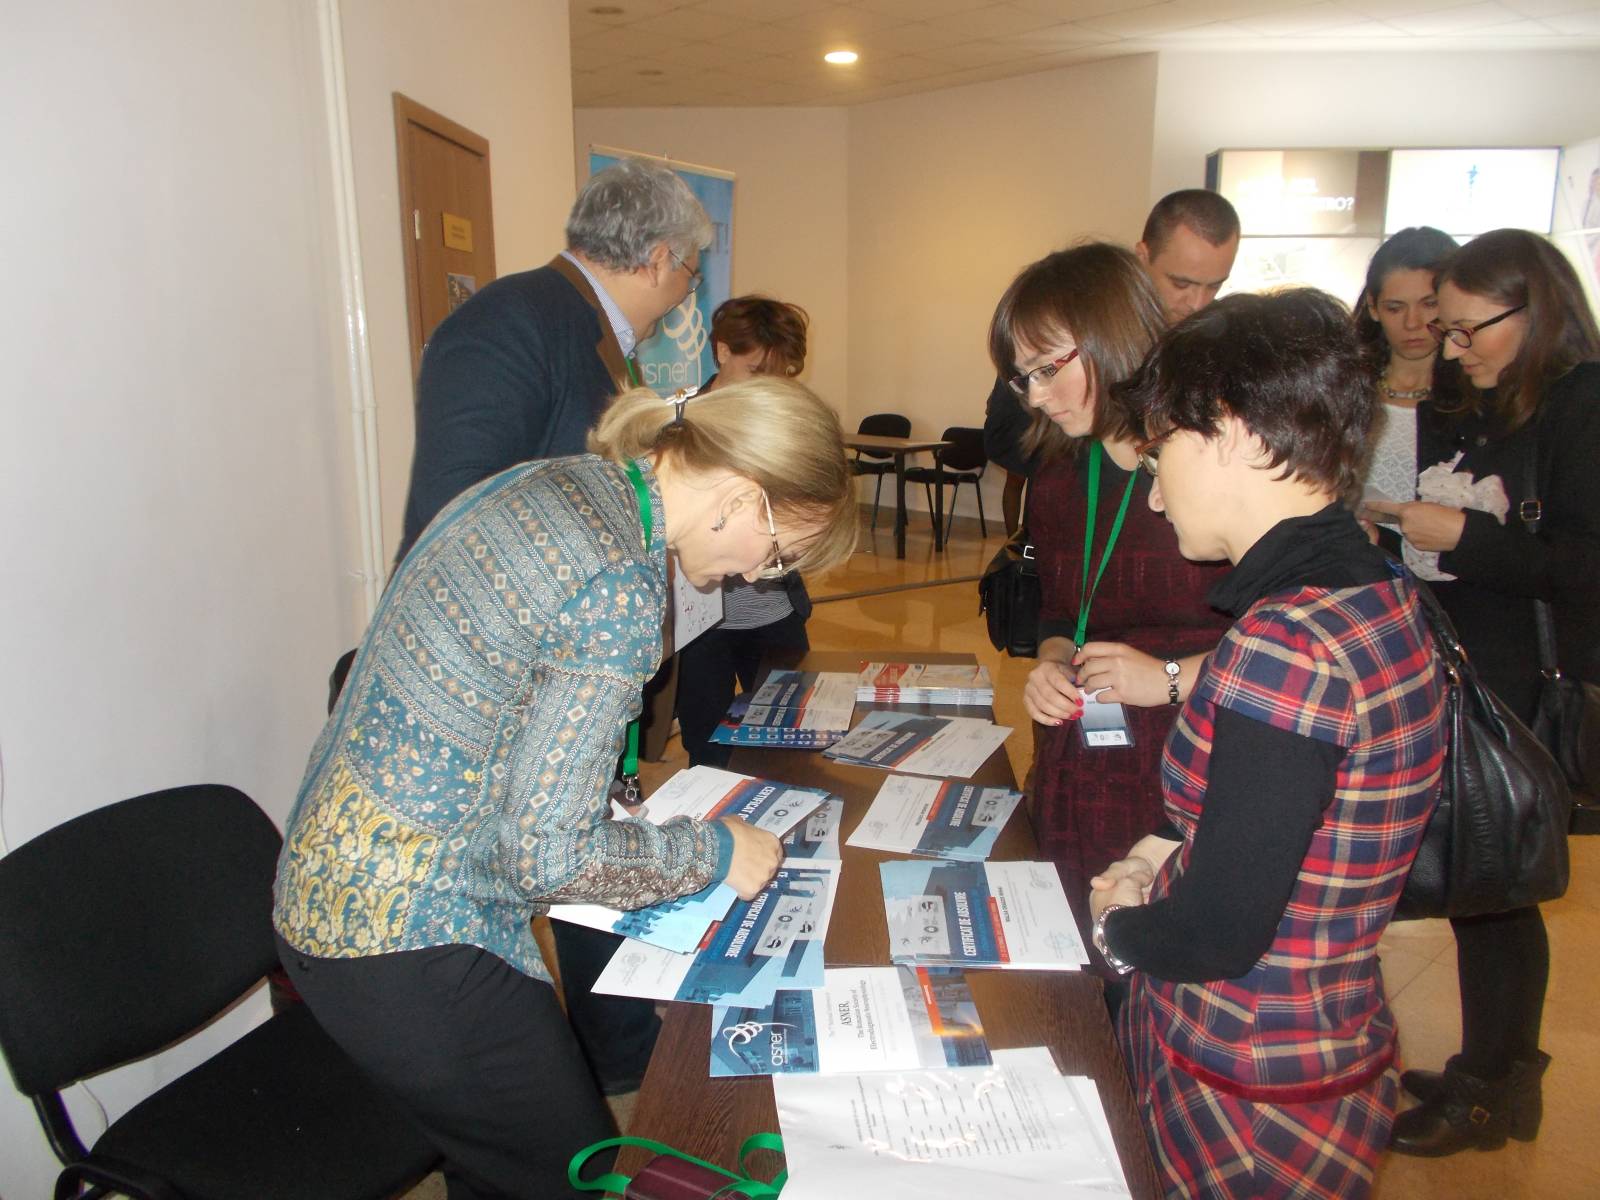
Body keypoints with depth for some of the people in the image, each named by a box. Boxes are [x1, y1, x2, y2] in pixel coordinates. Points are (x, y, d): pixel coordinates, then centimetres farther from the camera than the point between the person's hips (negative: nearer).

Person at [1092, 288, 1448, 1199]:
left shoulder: (1290, 642, -29)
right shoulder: (1375, 595, 1)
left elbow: (1217, 935, -26)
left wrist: (1118, 924, -7)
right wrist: (1181, 854, 7)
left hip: (1251, 1106, -8)